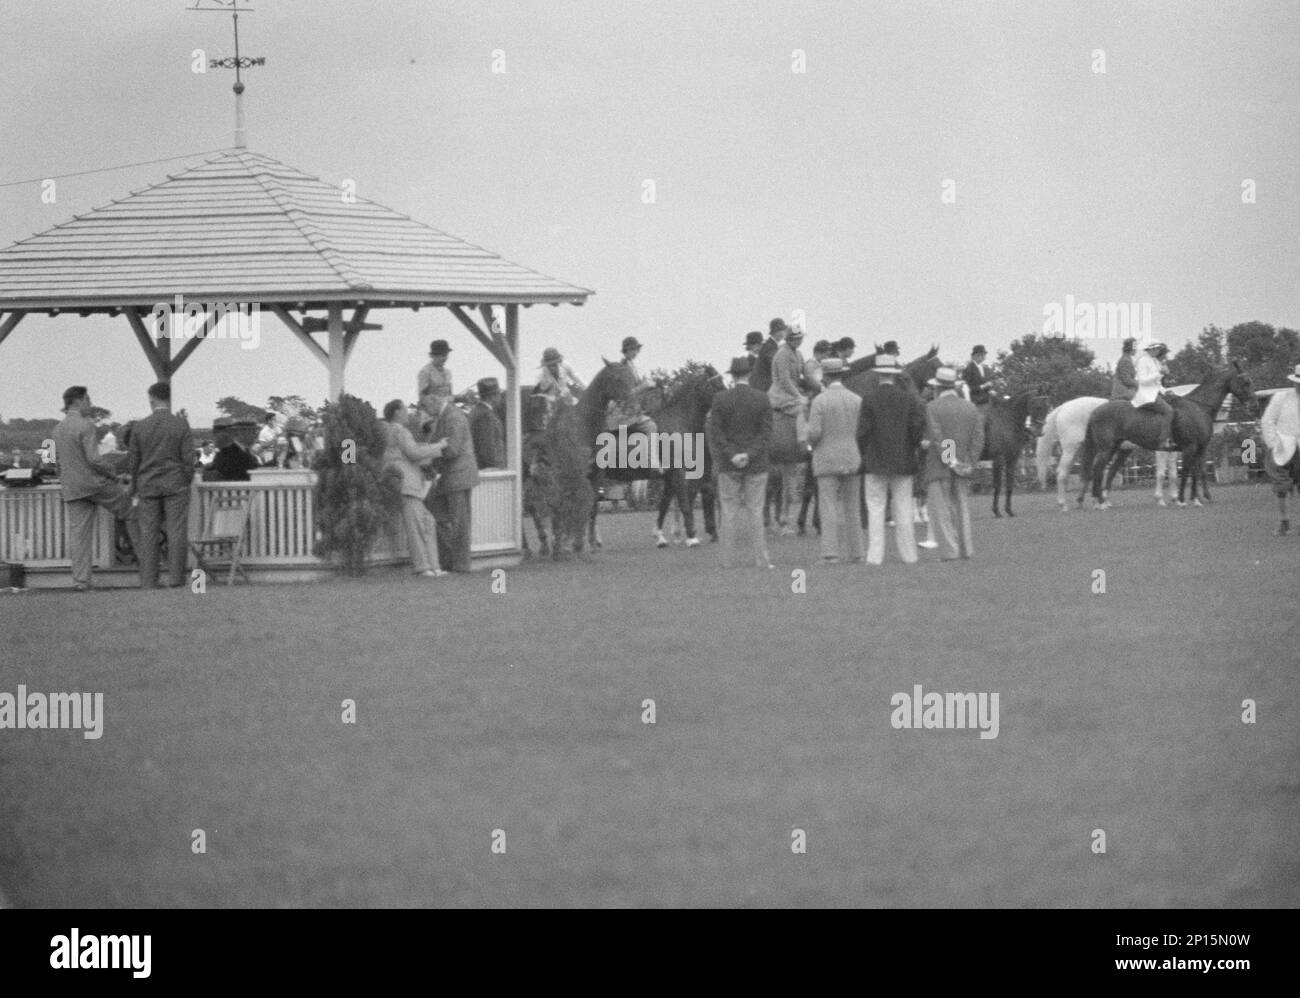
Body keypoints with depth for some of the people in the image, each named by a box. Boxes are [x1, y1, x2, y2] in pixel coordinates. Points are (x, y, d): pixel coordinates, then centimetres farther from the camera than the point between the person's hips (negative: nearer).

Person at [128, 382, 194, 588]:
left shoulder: (139, 427, -2)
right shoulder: (181, 425, -7)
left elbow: (135, 461, 3)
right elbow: (188, 458, -7)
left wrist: (134, 486, 16)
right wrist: (188, 484, 5)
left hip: (148, 486, 2)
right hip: (176, 485, -2)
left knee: (149, 534, 3)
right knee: (177, 531, 2)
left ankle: (148, 580, -1)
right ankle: (176, 577, -2)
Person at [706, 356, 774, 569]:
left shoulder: (720, 399, -5)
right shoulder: (762, 399, -4)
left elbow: (715, 432, -9)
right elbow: (766, 433, -8)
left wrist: (731, 455, -10)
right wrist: (749, 455, -12)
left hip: (728, 465, 0)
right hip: (756, 464, 1)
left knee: (730, 511, 5)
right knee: (755, 511, 5)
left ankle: (729, 559, 4)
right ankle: (761, 559, 3)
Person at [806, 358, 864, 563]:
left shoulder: (819, 401, -9)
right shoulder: (857, 401, 1)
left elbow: (814, 433, -15)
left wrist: (813, 443, 7)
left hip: (826, 460, -3)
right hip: (852, 460, 3)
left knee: (828, 509, -4)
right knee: (851, 508, 11)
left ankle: (831, 553, -11)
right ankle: (854, 552, 11)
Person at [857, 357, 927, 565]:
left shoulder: (869, 400, -8)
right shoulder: (909, 398, 0)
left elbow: (863, 432, -9)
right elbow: (919, 426, -4)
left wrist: (863, 455, 4)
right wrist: (913, 448, 11)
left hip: (876, 463, -3)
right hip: (903, 462, 3)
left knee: (875, 509, 0)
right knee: (904, 509, 8)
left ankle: (875, 555, -6)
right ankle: (908, 554, 8)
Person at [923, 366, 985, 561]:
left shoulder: (932, 408, -7)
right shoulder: (971, 408, 7)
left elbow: (937, 439, -16)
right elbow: (978, 439, -1)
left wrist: (951, 462, -14)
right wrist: (969, 464, -5)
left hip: (938, 467, -5)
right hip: (963, 467, 5)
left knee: (940, 509, -2)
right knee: (962, 508, 14)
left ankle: (949, 551, -9)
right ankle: (965, 549, 12)